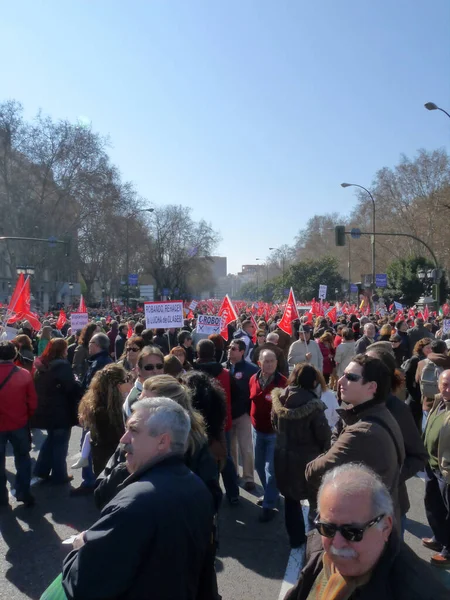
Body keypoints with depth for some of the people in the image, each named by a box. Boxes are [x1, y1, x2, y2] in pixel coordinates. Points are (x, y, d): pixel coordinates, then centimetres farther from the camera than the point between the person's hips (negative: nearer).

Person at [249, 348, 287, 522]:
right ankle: (271, 494, 41)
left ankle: (269, 505, 14)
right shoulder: (253, 379, -2)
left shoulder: (283, 382, -19)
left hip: (275, 431, -6)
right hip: (257, 429, 6)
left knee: (271, 469, 0)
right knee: (259, 465, 19)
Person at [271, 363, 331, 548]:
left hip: (283, 456, 5)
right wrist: (324, 452, 6)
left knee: (290, 498, 20)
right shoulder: (311, 403, -23)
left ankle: (296, 538, 33)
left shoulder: (279, 399, -6)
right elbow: (324, 435, -14)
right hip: (307, 459, -5)